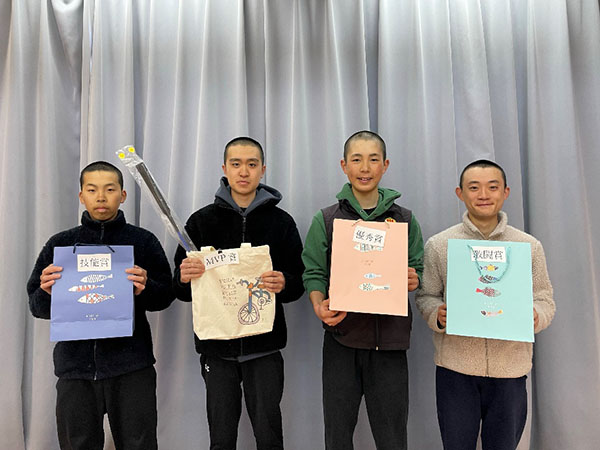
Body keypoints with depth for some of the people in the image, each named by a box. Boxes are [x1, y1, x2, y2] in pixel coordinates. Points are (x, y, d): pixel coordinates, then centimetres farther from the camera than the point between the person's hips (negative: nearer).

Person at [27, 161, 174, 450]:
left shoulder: (143, 241, 4)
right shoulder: (60, 244, 10)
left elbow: (166, 296, 3)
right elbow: (37, 307, 11)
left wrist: (145, 288, -18)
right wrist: (46, 293, -11)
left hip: (131, 366, -2)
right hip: (75, 365, 2)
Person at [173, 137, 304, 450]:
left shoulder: (281, 221, 3)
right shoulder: (202, 221, 4)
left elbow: (299, 281, 3)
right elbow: (180, 289, 6)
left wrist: (283, 284, -19)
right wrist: (184, 277, -17)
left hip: (264, 346, 0)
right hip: (216, 345, 1)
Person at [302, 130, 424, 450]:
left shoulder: (404, 220, 8)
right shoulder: (326, 220, 4)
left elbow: (417, 270, 12)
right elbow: (314, 274, 2)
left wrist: (413, 280, -11)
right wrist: (320, 307, -17)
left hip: (390, 340, 1)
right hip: (341, 340, 0)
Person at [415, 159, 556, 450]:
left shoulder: (529, 246, 3)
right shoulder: (439, 245, 0)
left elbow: (544, 299, 6)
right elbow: (426, 295, 4)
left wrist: (535, 316, -15)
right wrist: (437, 314, -17)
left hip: (510, 369, 1)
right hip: (455, 368, -1)